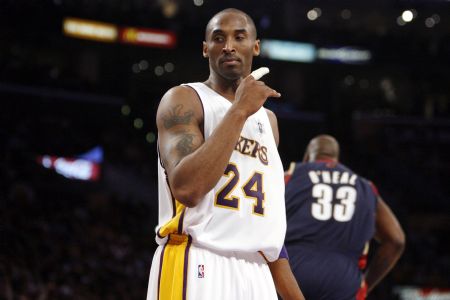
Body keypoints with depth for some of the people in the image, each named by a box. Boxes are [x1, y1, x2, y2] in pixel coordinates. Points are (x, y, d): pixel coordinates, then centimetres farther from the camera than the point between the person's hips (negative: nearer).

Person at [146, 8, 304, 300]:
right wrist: (239, 111, -15)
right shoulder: (183, 100, -2)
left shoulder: (268, 119, 19)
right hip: (197, 268, -6)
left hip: (256, 274, 7)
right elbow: (186, 188, -19)